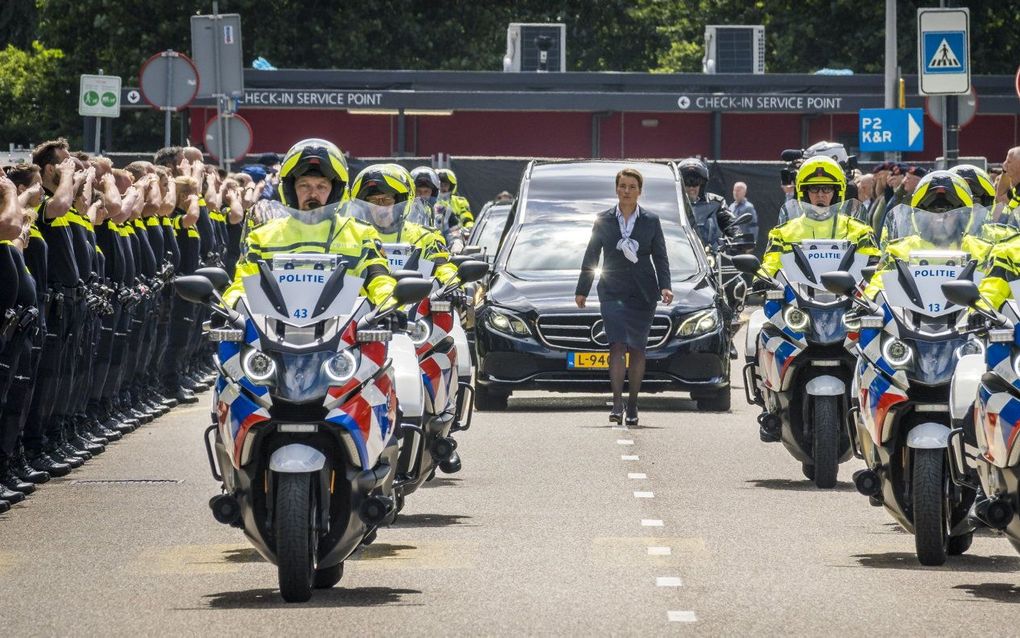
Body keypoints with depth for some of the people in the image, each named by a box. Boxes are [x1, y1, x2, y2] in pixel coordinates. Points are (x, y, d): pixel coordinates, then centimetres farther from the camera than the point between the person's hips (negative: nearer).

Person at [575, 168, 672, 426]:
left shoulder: (651, 221, 6)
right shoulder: (603, 220, 7)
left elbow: (660, 257, 6)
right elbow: (591, 257, 12)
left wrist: (665, 286, -7)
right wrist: (582, 290, 13)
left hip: (643, 294, 1)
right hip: (613, 291, -1)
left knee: (637, 349, 4)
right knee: (618, 345, -15)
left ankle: (632, 405, 12)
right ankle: (617, 404, -20)